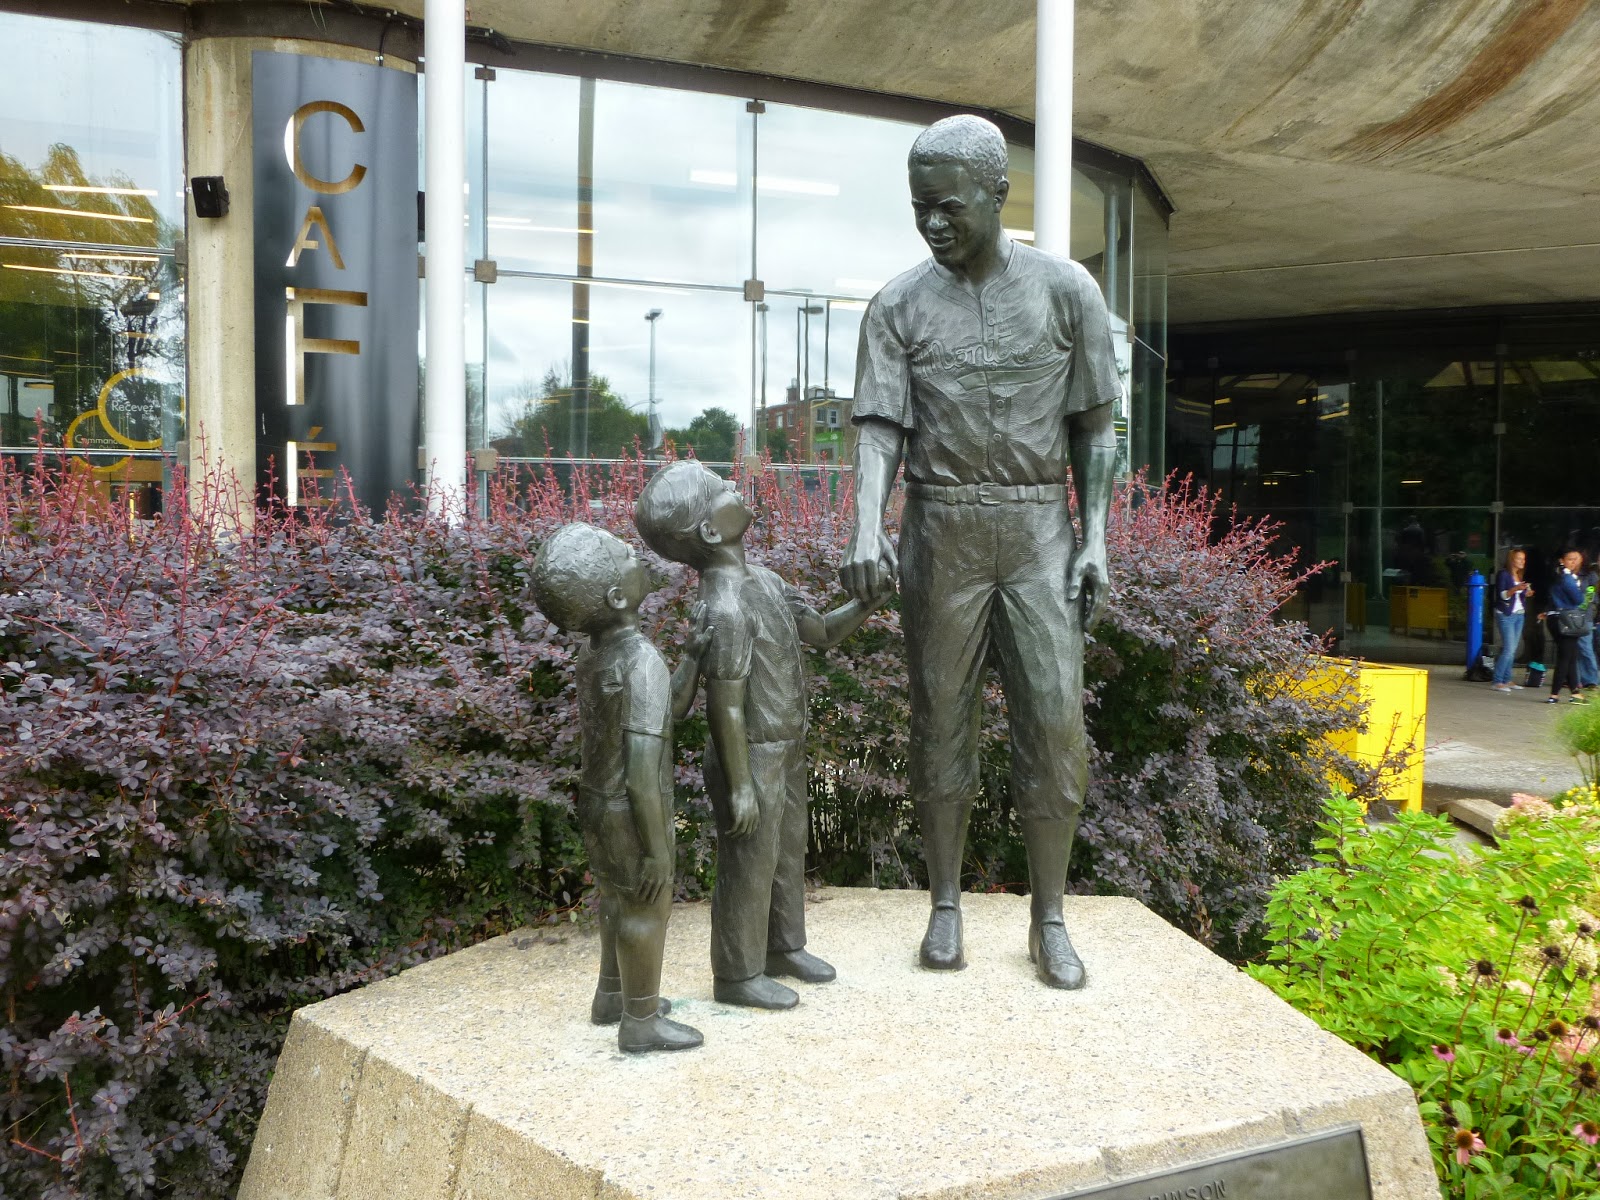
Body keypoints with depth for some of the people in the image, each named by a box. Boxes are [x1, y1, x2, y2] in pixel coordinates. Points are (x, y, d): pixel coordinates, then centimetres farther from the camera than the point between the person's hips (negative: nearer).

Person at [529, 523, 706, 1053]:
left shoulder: (595, 653, 3)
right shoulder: (643, 661, -26)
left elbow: (669, 711, 10)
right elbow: (643, 766, -27)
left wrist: (694, 653, -1)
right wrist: (657, 847, -21)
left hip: (598, 805, 8)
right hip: (632, 815, -8)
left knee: (617, 900, 22)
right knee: (647, 910, 6)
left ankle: (612, 995, 38)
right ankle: (641, 1022, 19)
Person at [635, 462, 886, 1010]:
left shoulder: (761, 580, 3)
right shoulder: (724, 606, -26)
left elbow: (821, 631, 12)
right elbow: (725, 706, -24)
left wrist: (866, 603, -6)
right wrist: (740, 786, -20)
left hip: (786, 748, 9)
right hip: (751, 756, -9)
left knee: (788, 852, 22)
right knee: (749, 866, 6)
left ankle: (783, 947, 41)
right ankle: (736, 975, 23)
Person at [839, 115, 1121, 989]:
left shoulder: (1066, 290, 3)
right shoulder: (897, 307, 3)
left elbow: (1094, 424, 5)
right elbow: (880, 429, -5)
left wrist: (1095, 541, -2)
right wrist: (866, 531, -22)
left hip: (1037, 529, 0)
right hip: (941, 530, 1)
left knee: (1053, 721, -4)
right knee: (941, 719, 4)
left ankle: (1048, 919, 8)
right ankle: (945, 906, 17)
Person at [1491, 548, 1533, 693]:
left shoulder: (1521, 576, 17)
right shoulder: (1503, 574, -6)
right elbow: (1501, 595, -14)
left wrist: (1527, 594, 4)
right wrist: (1514, 589, -28)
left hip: (1519, 615, 8)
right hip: (1506, 615, -8)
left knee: (1512, 650, 6)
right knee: (1509, 649, -13)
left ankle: (1507, 680, 11)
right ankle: (1498, 682, -11)